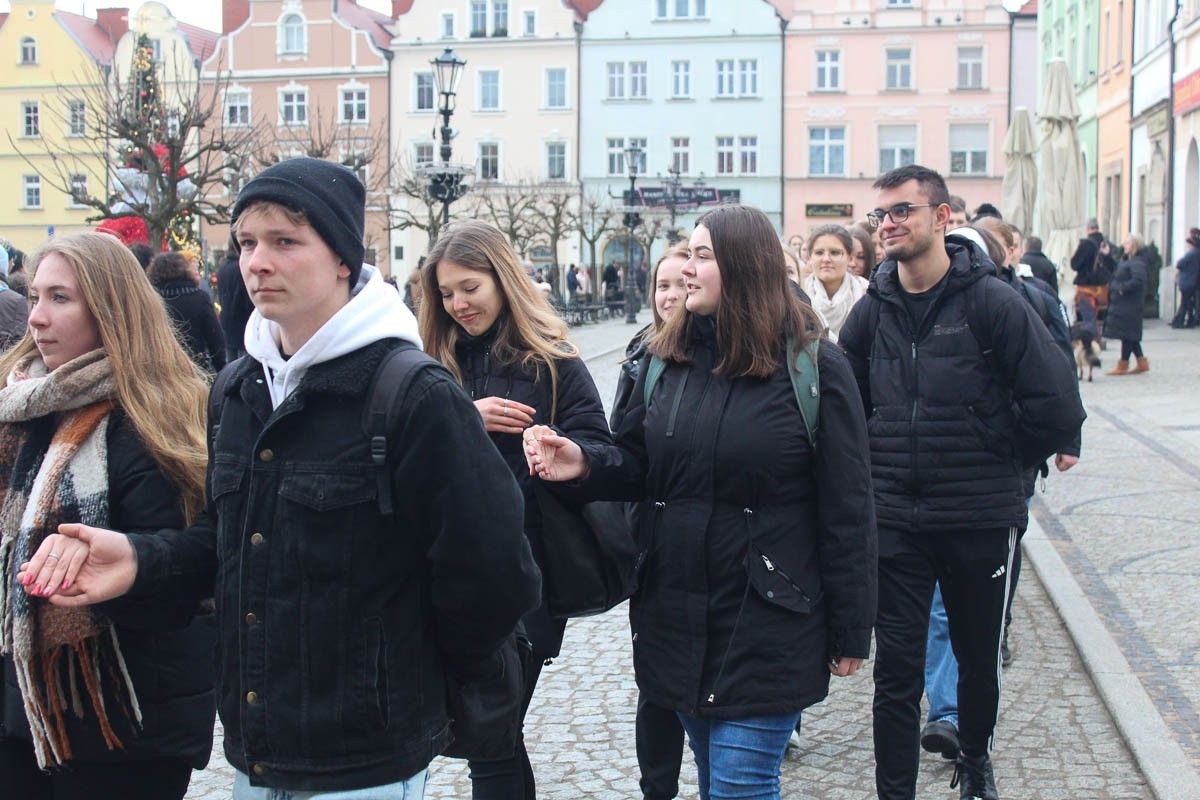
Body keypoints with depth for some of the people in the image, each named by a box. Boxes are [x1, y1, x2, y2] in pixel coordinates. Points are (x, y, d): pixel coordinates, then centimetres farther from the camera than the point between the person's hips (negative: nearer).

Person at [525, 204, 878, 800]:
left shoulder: (814, 367, -9)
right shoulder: (666, 360, 6)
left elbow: (845, 511, -8)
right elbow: (638, 466, 12)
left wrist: (850, 633, -7)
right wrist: (586, 464, -10)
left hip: (767, 628, -5)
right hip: (678, 617, 5)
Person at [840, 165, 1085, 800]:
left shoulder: (991, 301, -10)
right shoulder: (872, 309, 2)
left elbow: (1057, 406, -11)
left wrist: (998, 464, -2)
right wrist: (876, 467, 8)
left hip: (980, 521, -2)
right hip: (893, 522, 2)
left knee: (979, 657, 17)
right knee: (896, 670, 3)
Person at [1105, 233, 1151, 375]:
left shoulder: (1137, 262, -16)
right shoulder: (1126, 260, 15)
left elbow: (1138, 280, -28)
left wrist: (1123, 288, -22)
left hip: (1129, 304, -10)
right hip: (1121, 303, 10)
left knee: (1126, 333, -4)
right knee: (1129, 334, 13)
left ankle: (1123, 365, 1)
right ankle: (1142, 362, 19)